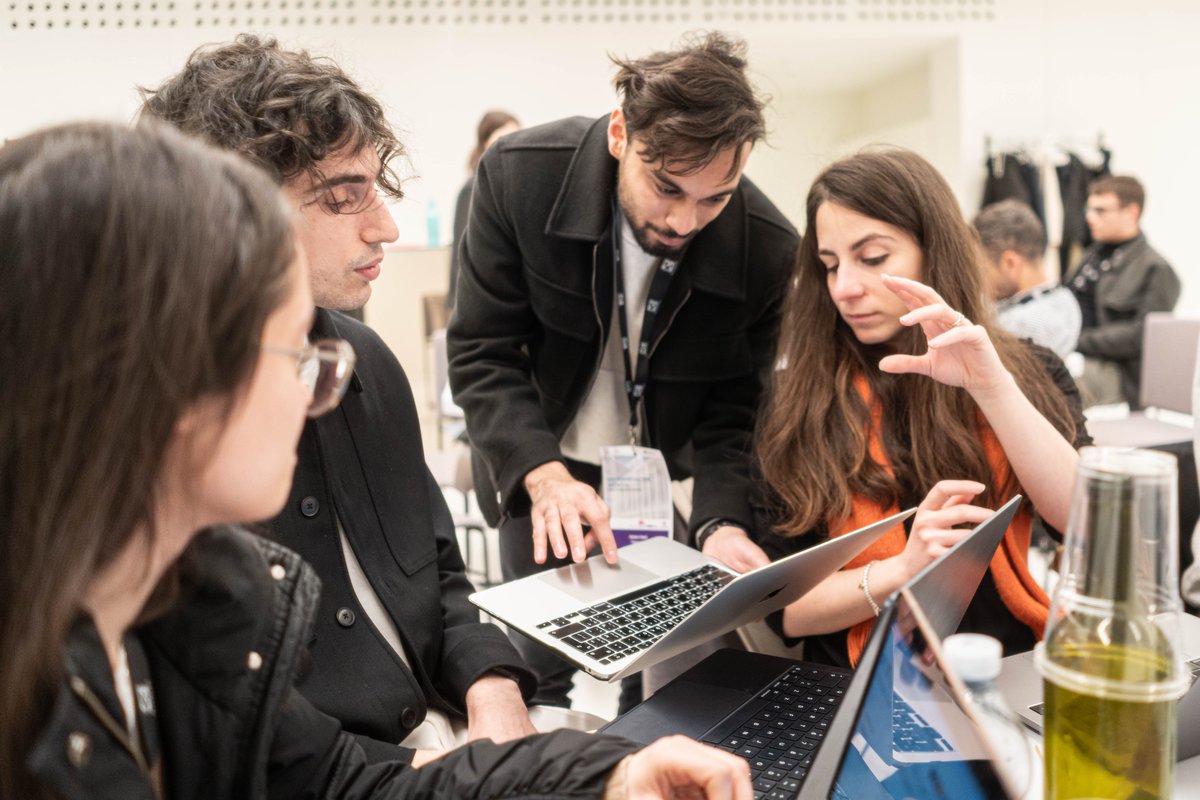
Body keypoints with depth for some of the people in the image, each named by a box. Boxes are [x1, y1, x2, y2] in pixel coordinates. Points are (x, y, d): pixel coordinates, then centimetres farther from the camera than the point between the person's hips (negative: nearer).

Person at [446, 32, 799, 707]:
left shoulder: (767, 249, -20)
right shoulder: (520, 173, -21)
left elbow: (734, 410, -9)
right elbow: (483, 354, -17)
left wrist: (722, 521, -27)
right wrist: (544, 474, -32)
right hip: (539, 476, 0)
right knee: (546, 678, 6)